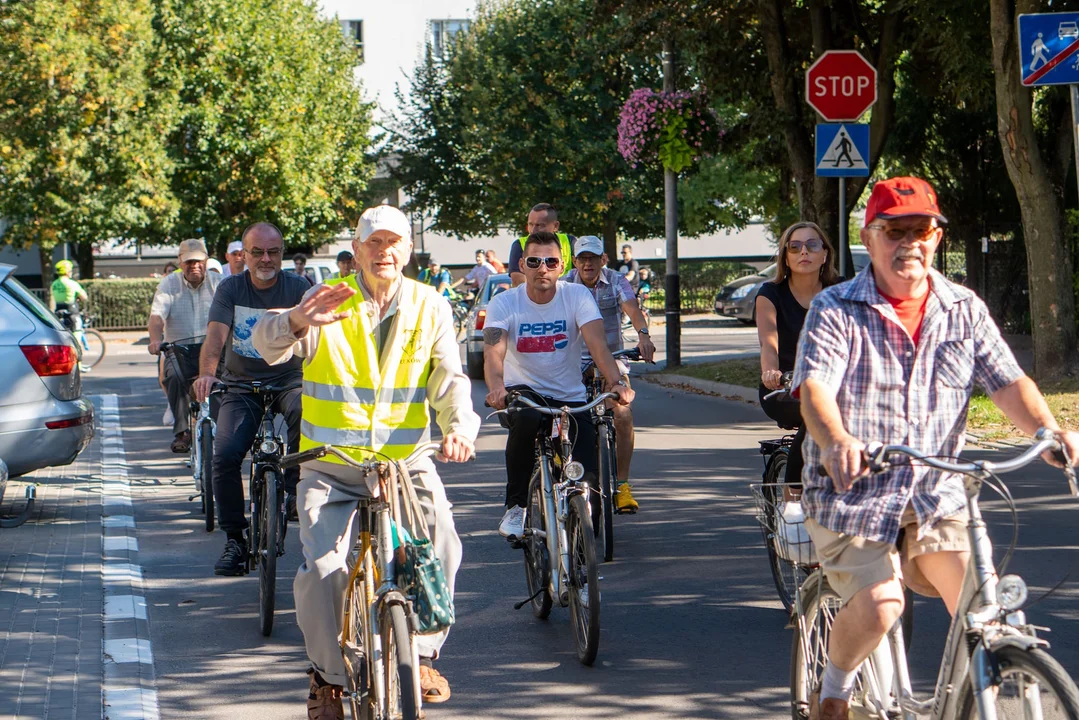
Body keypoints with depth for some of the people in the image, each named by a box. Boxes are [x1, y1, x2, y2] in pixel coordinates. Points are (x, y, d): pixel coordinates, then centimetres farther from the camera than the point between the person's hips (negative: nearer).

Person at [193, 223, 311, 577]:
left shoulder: (298, 288, -4)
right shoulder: (230, 289, -2)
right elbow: (215, 336, -16)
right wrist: (206, 373, -36)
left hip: (288, 378, -1)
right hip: (241, 384, 1)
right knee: (225, 455, -18)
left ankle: (294, 488, -15)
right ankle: (234, 540, -3)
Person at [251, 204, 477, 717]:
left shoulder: (428, 306, 6)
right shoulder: (328, 301, -3)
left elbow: (448, 378, -1)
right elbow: (269, 344, -19)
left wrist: (458, 426, -23)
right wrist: (297, 321, -44)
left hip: (407, 458, 1)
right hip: (331, 463, -1)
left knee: (440, 547, -22)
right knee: (320, 567, -16)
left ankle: (421, 653, -1)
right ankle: (328, 675, 7)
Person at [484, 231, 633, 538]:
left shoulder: (577, 295, -5)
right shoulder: (504, 303, -8)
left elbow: (597, 343, -19)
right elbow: (493, 352, -23)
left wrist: (616, 382, -38)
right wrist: (496, 388, -45)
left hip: (570, 399, 1)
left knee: (589, 483, -17)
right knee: (526, 418, -39)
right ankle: (515, 507, -22)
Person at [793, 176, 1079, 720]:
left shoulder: (965, 311, 7)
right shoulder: (835, 310, -4)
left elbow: (1007, 381, -2)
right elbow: (815, 387, -19)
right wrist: (836, 440, -40)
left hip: (935, 495, 3)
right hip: (852, 491, -3)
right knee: (878, 606, -22)